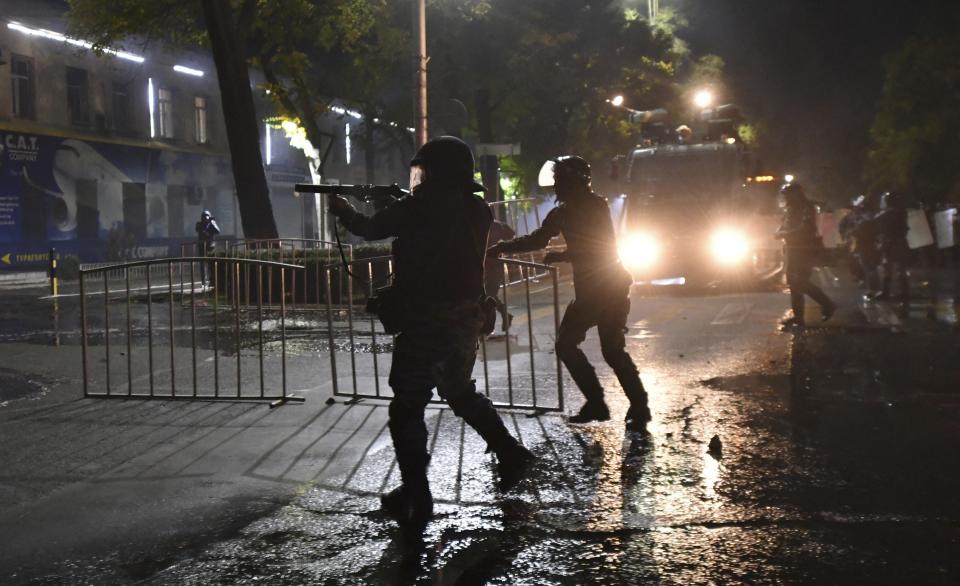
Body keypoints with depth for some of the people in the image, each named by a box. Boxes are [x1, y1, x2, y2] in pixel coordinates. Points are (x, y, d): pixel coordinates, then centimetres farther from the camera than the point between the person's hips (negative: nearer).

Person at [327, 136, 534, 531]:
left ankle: (415, 499, 0)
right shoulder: (477, 210, 6)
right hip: (467, 317, 7)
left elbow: (370, 229, -1)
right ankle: (510, 454, 28)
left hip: (426, 320, -7)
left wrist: (342, 209, 17)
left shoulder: (420, 208, -12)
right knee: (460, 391, 28)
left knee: (407, 408, 1)